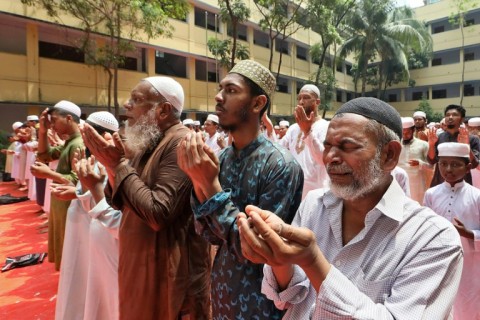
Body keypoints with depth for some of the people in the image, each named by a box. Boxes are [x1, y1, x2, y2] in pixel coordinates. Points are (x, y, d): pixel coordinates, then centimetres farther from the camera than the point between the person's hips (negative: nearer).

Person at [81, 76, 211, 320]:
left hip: (169, 273, -8)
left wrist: (120, 164, -19)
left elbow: (158, 213, -29)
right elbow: (122, 203, 9)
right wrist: (111, 164, -7)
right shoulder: (148, 144, 7)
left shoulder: (181, 144, -22)